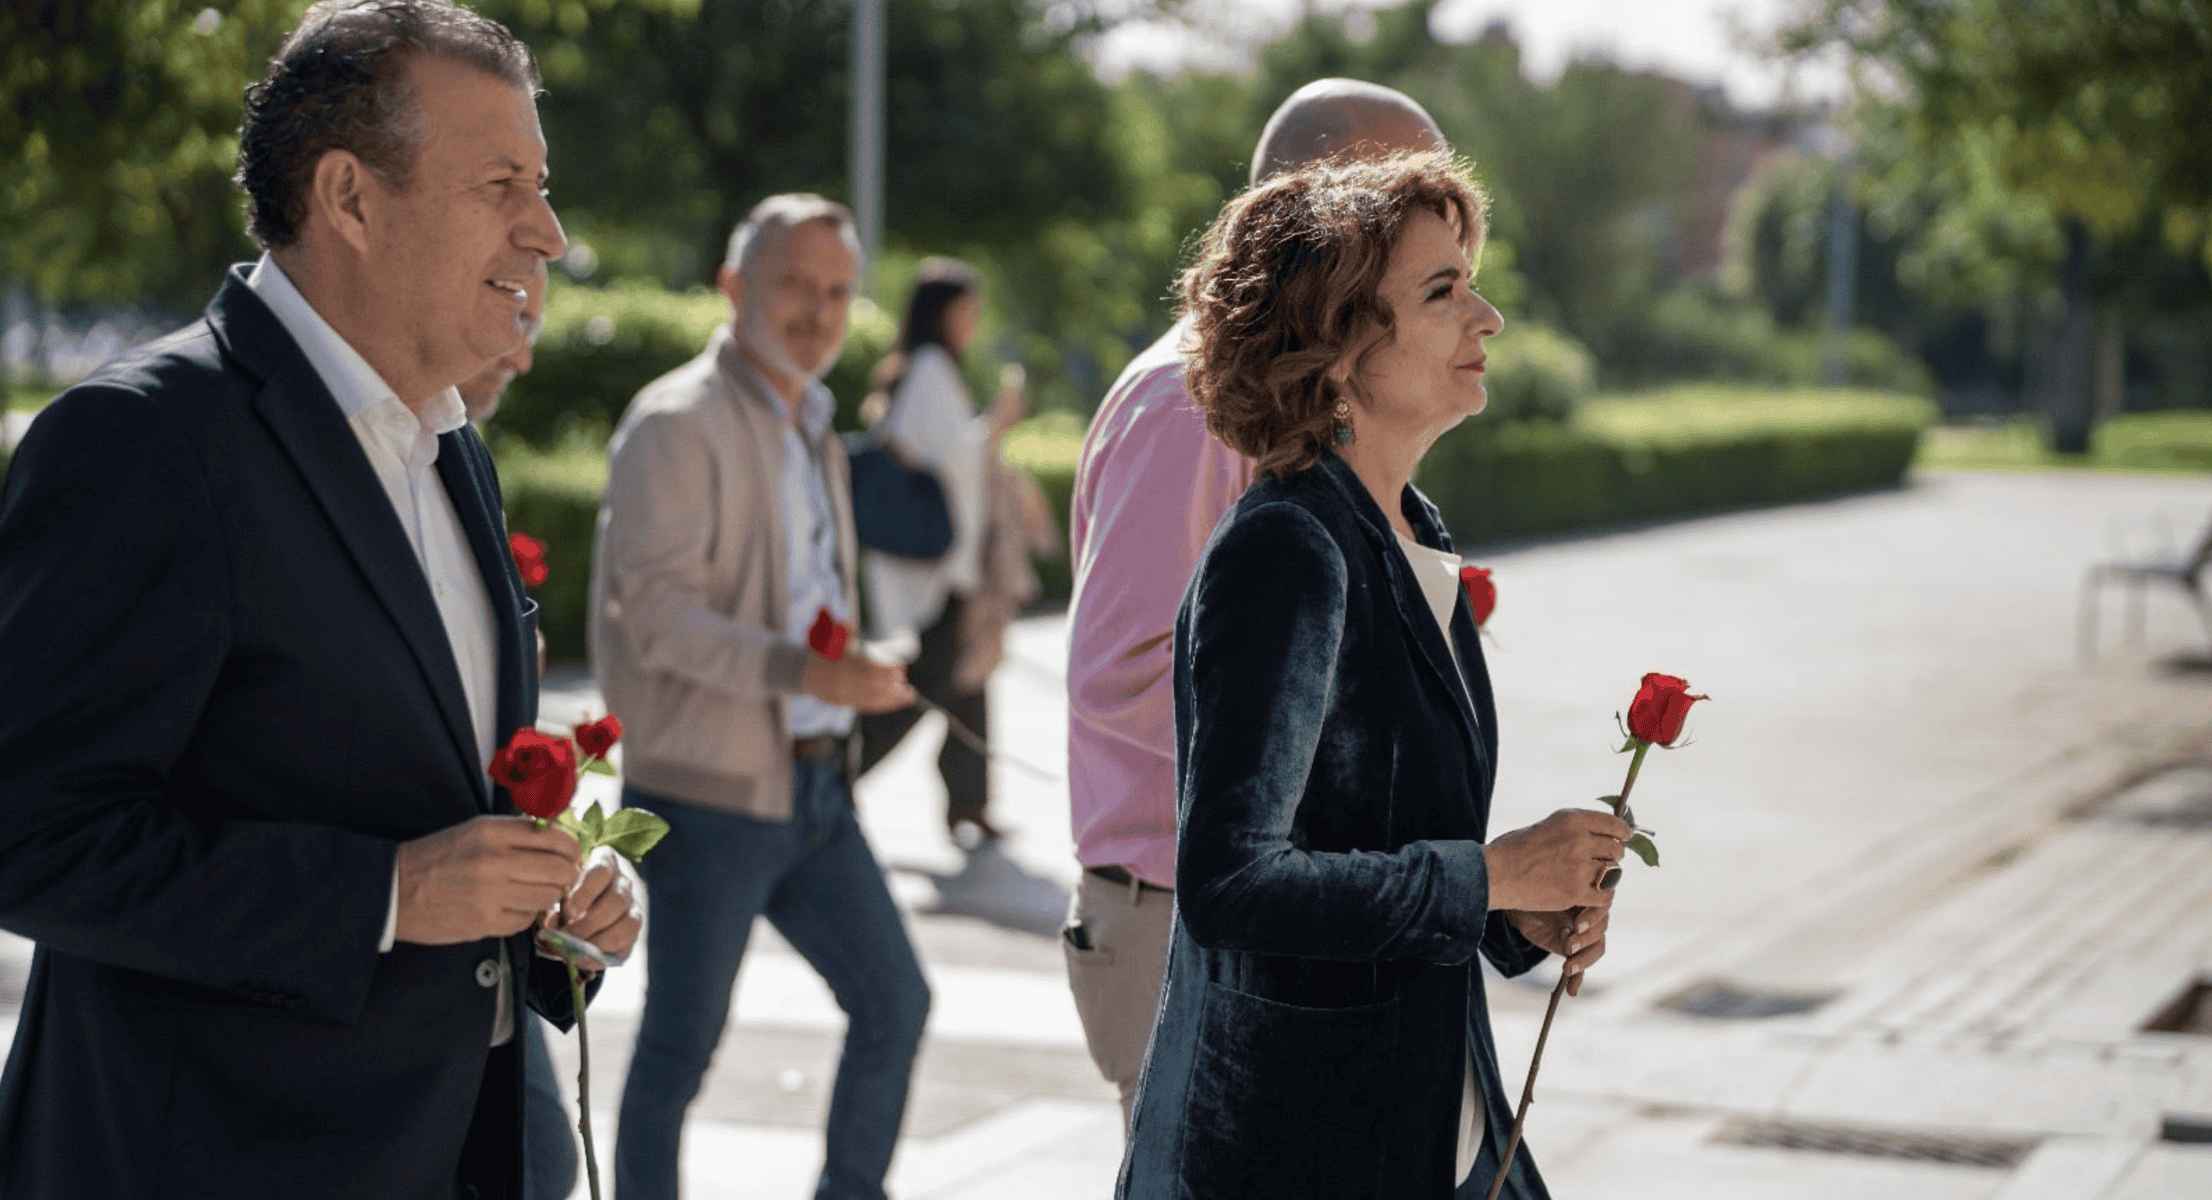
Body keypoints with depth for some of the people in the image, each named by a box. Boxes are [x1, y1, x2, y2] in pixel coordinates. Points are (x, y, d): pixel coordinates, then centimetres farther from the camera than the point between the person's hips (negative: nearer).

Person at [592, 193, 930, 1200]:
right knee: (680, 1048, 0)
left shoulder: (813, 431, 16)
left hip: (813, 787, 8)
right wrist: (805, 670, -32)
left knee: (894, 1002, 10)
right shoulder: (679, 423, -12)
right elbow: (655, 612, -22)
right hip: (709, 795, -8)